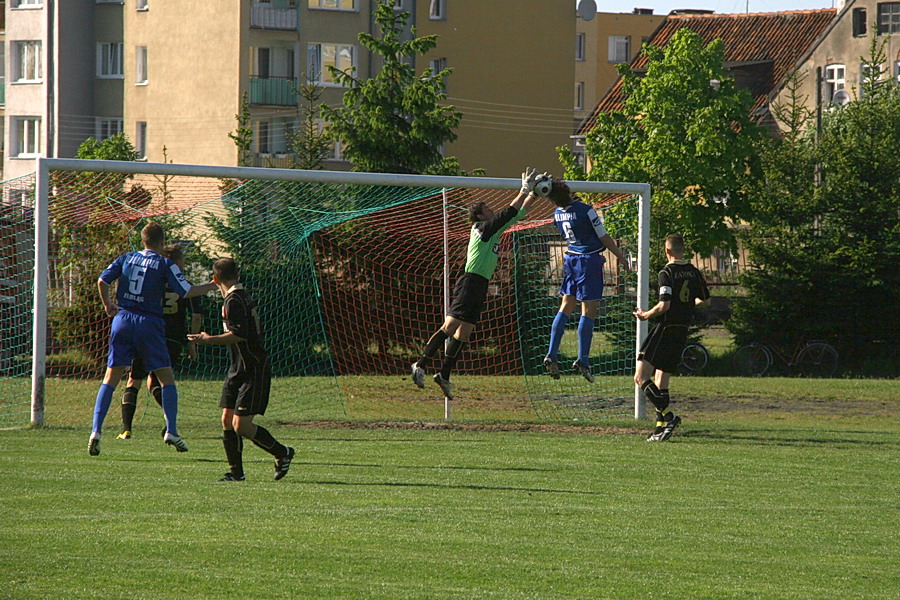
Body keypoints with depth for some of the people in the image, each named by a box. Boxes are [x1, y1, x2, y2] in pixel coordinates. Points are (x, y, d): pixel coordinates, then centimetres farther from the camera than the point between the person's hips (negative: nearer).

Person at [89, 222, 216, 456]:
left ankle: (96, 430, -8)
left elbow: (102, 281, 4)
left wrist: (108, 305, 21)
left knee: (110, 379, 4)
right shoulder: (164, 264, -1)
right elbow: (186, 292, -6)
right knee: (166, 378, 7)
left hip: (122, 320, 3)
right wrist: (213, 286, 8)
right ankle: (171, 431, -3)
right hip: (149, 323, -3)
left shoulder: (126, 258, 10)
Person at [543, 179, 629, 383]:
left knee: (566, 307, 11)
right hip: (589, 259, -6)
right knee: (589, 310, -2)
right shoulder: (585, 210, -18)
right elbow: (603, 237, -10)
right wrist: (620, 256, 4)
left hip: (570, 258, 6)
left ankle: (551, 355, 2)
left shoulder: (558, 214, 3)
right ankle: (582, 360, -4)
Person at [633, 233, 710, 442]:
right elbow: (704, 299, 20)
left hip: (665, 329, -7)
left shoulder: (667, 273, -12)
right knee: (661, 381, 15)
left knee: (641, 377, -10)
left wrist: (646, 315, -3)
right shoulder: (694, 272, 9)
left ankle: (668, 416, -20)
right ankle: (661, 427, 10)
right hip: (683, 330, 7)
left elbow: (664, 305, -20)